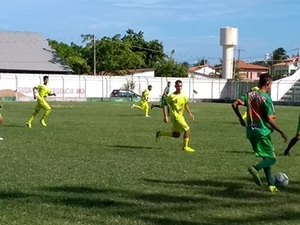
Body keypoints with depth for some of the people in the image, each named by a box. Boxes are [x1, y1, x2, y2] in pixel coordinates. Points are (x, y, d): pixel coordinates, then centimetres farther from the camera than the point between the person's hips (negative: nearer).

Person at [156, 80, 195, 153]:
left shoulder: (183, 96, 8)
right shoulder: (172, 96, -11)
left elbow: (186, 105, 22)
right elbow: (165, 105, -10)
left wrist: (190, 113, 12)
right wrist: (165, 116, -17)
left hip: (180, 116, 8)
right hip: (175, 116, -8)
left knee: (176, 135, 13)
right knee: (187, 130, -11)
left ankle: (160, 133, 28)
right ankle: (185, 147, 1)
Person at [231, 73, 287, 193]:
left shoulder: (250, 95, 5)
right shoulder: (266, 98, -13)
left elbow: (234, 104, 2)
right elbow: (269, 119, -17)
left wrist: (241, 119, 15)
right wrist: (281, 132, -7)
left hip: (251, 132, 7)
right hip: (263, 132, -7)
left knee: (266, 157, 18)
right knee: (272, 158, 5)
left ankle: (271, 184, 16)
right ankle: (255, 168, -22)